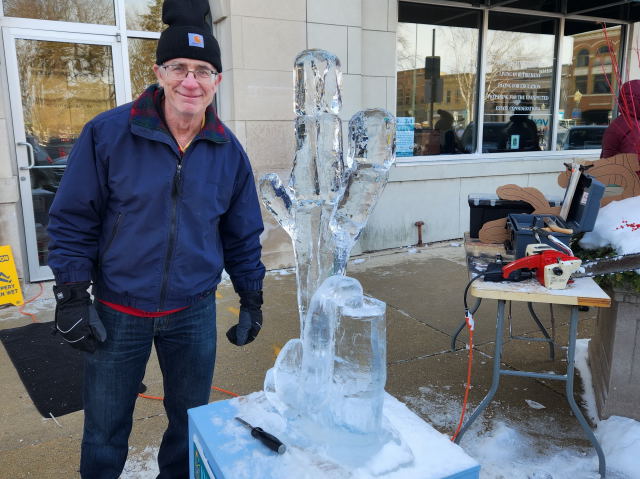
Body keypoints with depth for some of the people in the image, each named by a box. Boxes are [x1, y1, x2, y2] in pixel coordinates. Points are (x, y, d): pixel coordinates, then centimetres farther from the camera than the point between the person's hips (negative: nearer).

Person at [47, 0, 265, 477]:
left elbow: (243, 236, 5)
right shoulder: (108, 133, -11)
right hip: (117, 312, -1)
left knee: (191, 424, 18)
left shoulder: (228, 151, -3)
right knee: (105, 431, 15)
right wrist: (72, 297, -8)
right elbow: (73, 220, -6)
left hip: (194, 313, 2)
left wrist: (252, 300, 7)